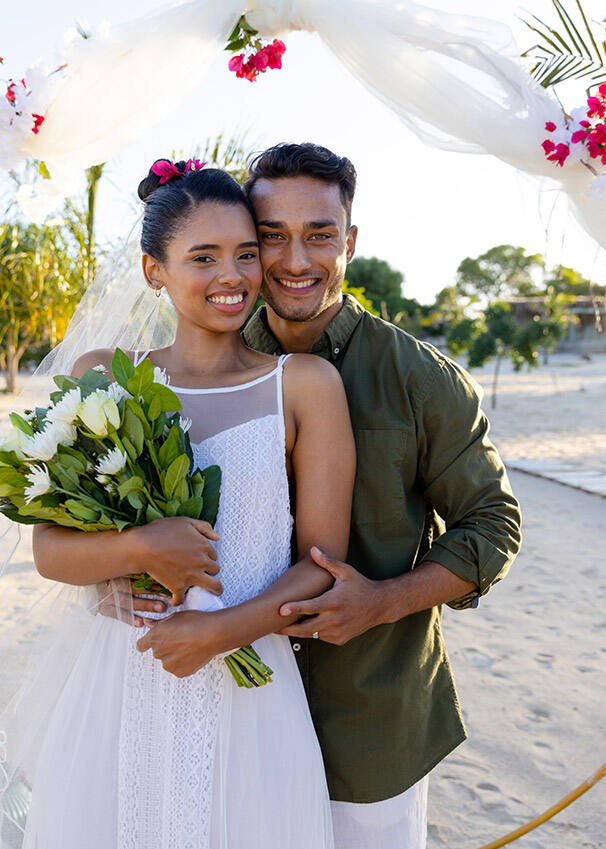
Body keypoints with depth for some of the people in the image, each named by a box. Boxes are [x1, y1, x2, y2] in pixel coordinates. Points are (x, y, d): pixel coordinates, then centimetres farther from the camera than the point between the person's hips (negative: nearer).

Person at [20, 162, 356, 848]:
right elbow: (50, 549, 0)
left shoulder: (306, 384, -5)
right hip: (117, 686, 2)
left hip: (245, 691, -1)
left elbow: (322, 560, -4)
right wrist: (140, 546, -18)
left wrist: (223, 629, -17)